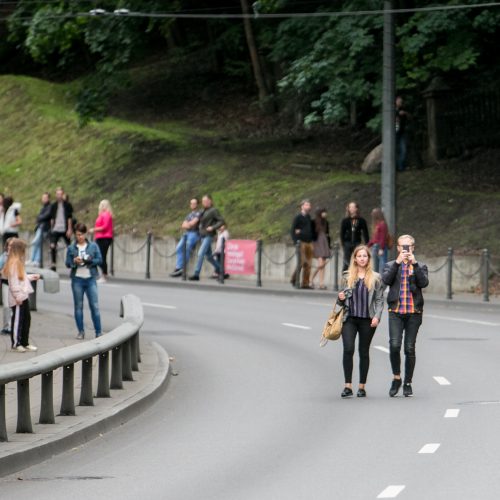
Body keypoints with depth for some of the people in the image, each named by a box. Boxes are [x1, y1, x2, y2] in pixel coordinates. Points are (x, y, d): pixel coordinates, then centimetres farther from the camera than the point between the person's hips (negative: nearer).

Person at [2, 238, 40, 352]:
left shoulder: (18, 262, 14)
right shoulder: (13, 263, -16)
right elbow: (13, 281, -21)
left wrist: (32, 277, 22)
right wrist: (17, 296, -22)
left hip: (23, 296, 10)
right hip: (18, 298, -10)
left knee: (26, 318, 13)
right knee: (17, 319, -2)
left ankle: (25, 343, 20)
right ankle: (16, 344, 6)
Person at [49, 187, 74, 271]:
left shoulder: (67, 205, 0)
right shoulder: (53, 206, 9)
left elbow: (70, 218, -3)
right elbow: (52, 218, 13)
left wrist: (69, 229, -8)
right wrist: (52, 228, 7)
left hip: (65, 229, -2)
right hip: (56, 229, 2)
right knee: (53, 246, -12)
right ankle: (53, 264, -7)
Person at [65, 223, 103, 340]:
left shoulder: (93, 246, 4)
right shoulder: (71, 248, 5)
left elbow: (100, 260, 1)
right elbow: (67, 263, 4)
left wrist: (90, 261, -16)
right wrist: (74, 261, -17)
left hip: (90, 279, -1)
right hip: (77, 279, 1)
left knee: (94, 306, -4)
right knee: (78, 306, 5)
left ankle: (98, 332, -2)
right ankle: (81, 331, 11)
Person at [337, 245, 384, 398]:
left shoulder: (375, 278, 5)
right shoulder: (347, 276, 9)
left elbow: (380, 300, 4)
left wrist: (377, 316, -9)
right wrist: (341, 299, -7)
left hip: (367, 320, -1)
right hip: (350, 318, 1)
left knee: (364, 352, 5)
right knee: (348, 350, -13)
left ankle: (362, 387, 11)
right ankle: (348, 385, -11)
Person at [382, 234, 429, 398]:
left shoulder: (420, 267, 11)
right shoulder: (391, 265, 12)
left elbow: (424, 282, -8)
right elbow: (386, 280, -8)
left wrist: (414, 263, -14)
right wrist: (398, 262, -13)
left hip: (414, 312, 0)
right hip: (396, 312, 0)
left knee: (410, 349, 1)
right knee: (394, 345, -14)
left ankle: (408, 383, 12)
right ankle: (396, 379, 5)